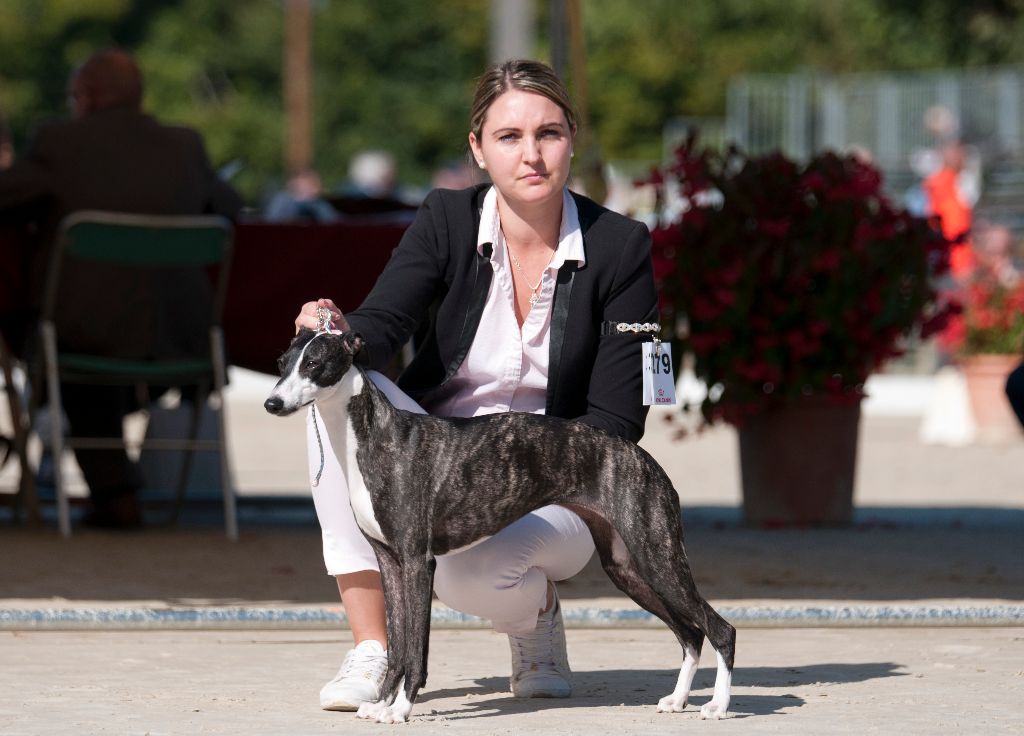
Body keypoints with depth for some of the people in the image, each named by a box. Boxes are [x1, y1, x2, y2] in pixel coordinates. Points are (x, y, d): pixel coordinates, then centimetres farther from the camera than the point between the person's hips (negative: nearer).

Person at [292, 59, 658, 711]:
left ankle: (535, 609, 4)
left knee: (465, 571, -37)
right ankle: (371, 649, -22)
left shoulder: (620, 248, -9)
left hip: (551, 492, -3)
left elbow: (616, 420, -11)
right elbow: (381, 327, -18)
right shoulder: (447, 221, -4)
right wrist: (340, 332, -42)